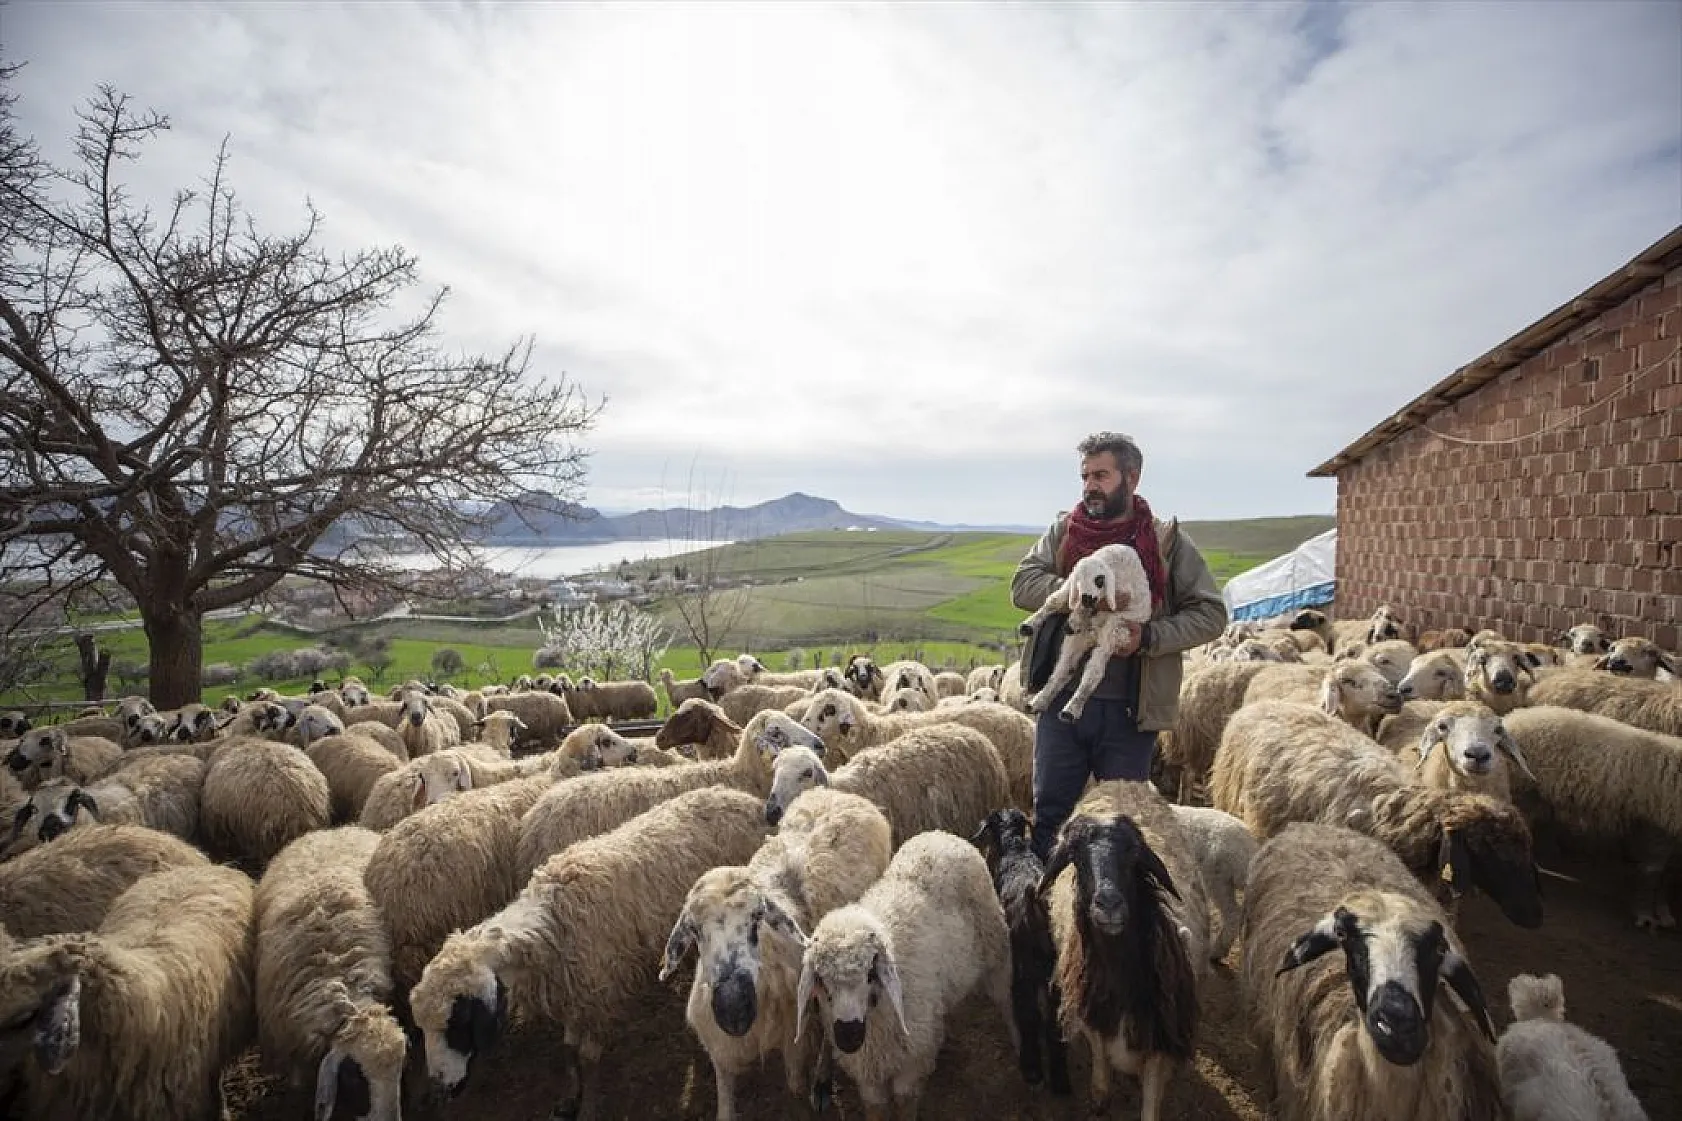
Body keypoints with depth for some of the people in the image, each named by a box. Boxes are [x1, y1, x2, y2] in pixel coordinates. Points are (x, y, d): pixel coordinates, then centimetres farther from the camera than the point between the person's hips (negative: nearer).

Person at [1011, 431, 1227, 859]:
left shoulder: (1167, 541, -2)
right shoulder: (1063, 531, 5)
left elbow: (1210, 613, -3)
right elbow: (1022, 584, -6)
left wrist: (1149, 637, -18)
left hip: (1130, 710, -1)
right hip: (1062, 700, 2)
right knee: (1048, 813, 14)